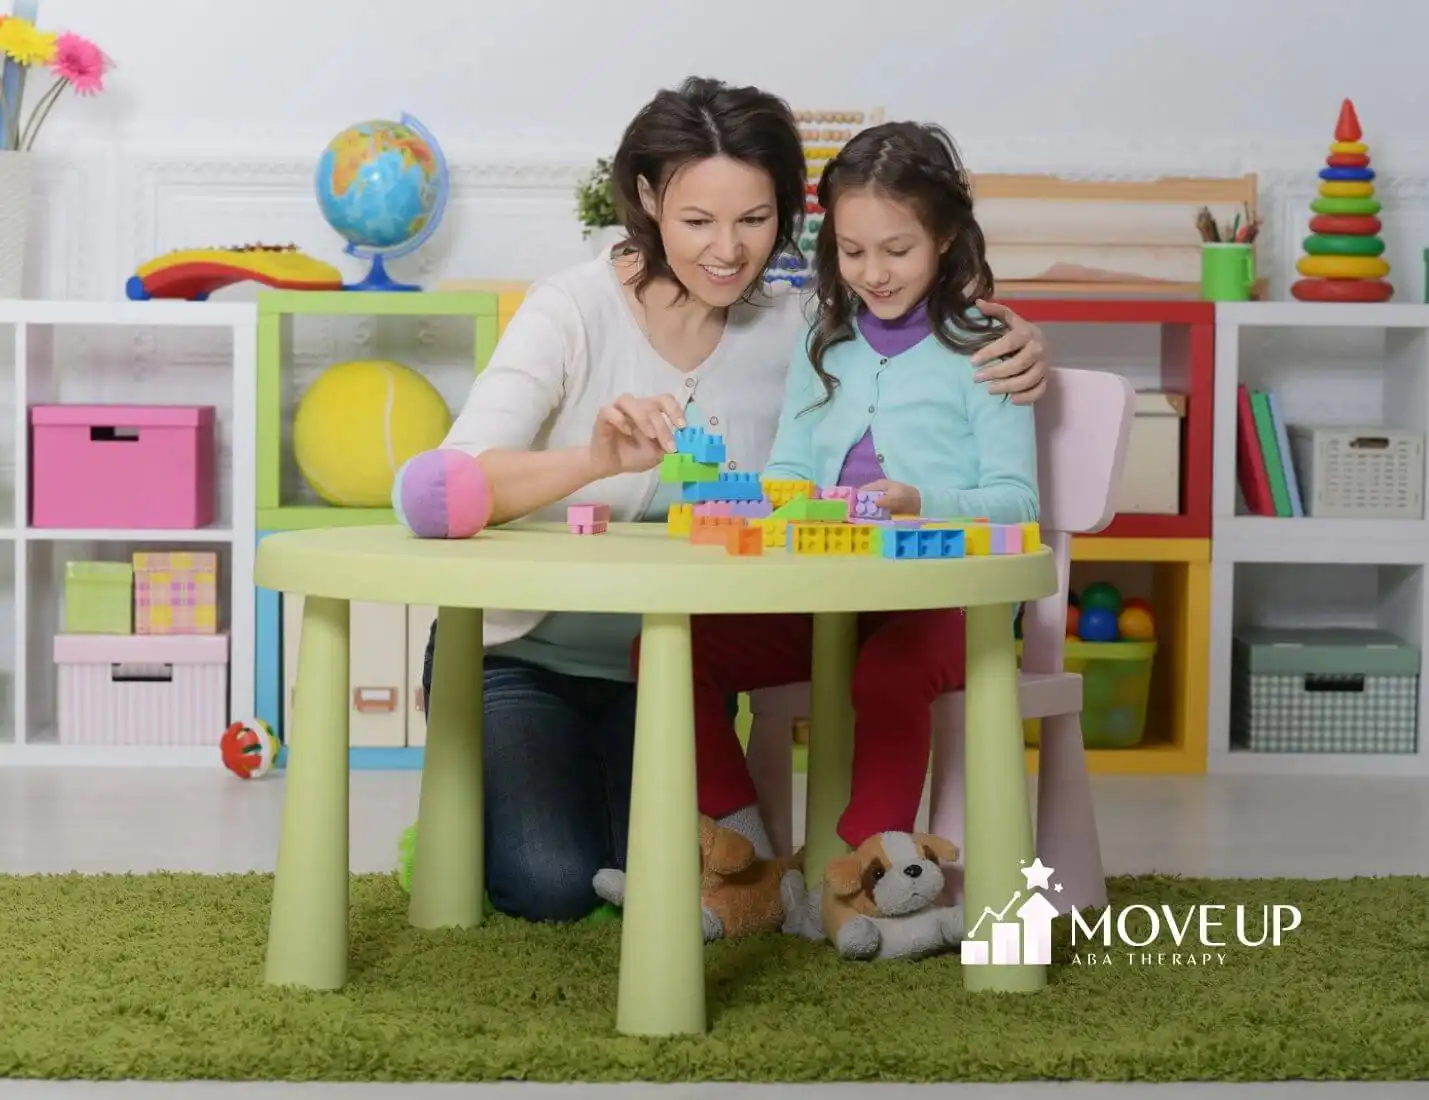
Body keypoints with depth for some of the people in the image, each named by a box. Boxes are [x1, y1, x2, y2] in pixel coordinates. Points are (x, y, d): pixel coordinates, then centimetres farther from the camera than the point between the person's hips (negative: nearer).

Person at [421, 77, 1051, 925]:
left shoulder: (790, 330, -5)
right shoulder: (575, 308, -17)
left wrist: (1017, 348, -20)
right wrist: (597, 458, -49)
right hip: (517, 655, -4)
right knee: (553, 888, -19)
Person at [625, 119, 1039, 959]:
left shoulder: (981, 350, 3)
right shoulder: (824, 348, 18)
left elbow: (1015, 499, -4)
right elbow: (787, 469, 16)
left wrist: (923, 504, -22)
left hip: (944, 597, -5)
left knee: (889, 671, -39)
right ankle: (749, 860, -8)